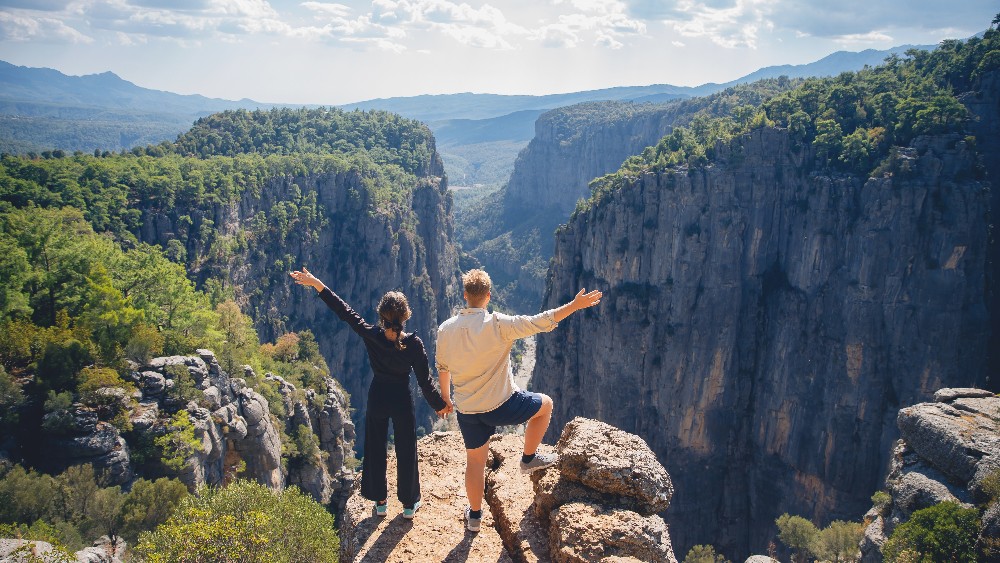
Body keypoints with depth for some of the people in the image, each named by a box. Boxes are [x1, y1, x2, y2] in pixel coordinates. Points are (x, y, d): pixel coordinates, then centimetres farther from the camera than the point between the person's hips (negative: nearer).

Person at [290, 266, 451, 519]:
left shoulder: (371, 336, -19)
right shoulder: (414, 344, -21)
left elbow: (343, 310, -14)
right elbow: (425, 380, -14)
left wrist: (316, 284, -8)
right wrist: (439, 405, 2)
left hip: (377, 398, 1)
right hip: (402, 400, -1)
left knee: (375, 450, 18)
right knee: (406, 451, 14)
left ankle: (380, 501, 30)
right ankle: (409, 503, 26)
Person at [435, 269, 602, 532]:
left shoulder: (445, 329, -2)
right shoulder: (497, 324, -18)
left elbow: (442, 368, 11)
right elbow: (540, 322, -17)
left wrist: (445, 399, 27)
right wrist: (575, 305, -8)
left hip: (467, 410, 5)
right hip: (502, 406, -4)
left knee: (475, 460, 21)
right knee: (545, 404, 21)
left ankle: (475, 515, 35)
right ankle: (529, 458, 31)